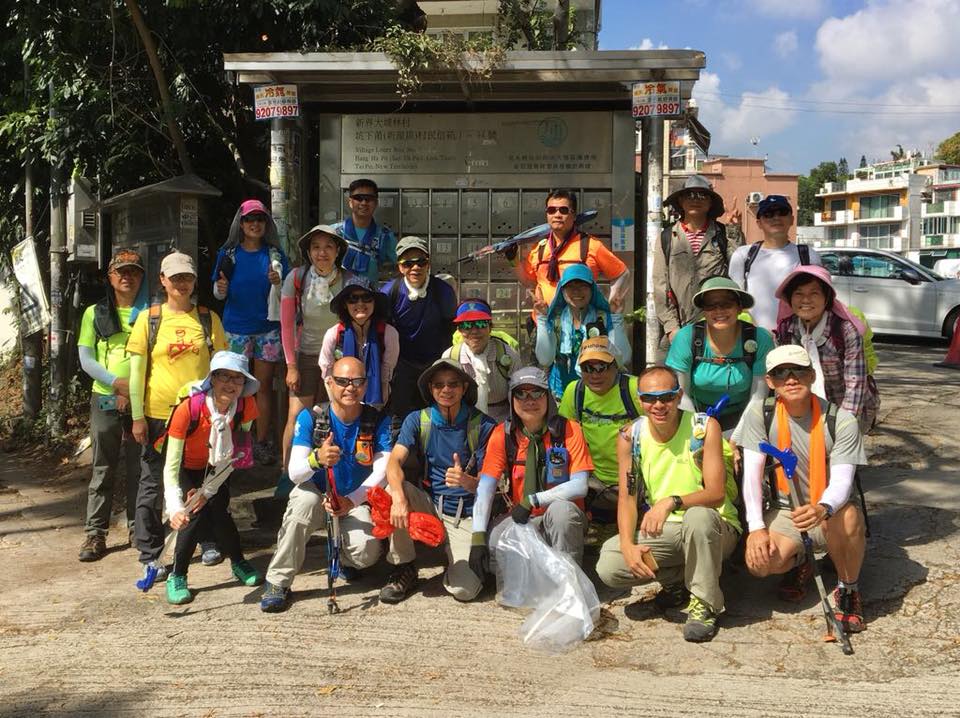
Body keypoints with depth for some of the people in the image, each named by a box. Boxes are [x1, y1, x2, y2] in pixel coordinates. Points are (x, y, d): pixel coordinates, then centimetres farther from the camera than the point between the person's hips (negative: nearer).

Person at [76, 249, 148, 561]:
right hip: (105, 398, 0)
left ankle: (138, 529, 14)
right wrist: (117, 383, -11)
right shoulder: (95, 313, 8)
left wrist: (135, 390, -12)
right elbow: (85, 359, 2)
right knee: (103, 468, 2)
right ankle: (95, 533, 8)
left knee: (139, 467, 4)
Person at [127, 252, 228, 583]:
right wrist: (137, 416, -5)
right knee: (152, 483, 4)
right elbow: (136, 369, -1)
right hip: (158, 415, -1)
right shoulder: (149, 318, -1)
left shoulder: (208, 318, 3)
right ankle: (150, 554, 15)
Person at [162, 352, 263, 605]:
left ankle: (238, 563, 14)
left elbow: (234, 452, -11)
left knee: (218, 513, -12)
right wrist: (174, 507, -45)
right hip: (187, 469, -2)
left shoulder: (246, 406, -24)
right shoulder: (188, 408, -36)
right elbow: (171, 466, -34)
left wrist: (208, 490, -15)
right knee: (192, 515, -19)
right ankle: (177, 576, 0)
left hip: (216, 469, 3)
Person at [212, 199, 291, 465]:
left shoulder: (275, 254, 4)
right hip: (236, 327, -1)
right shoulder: (228, 253, 2)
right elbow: (218, 292, 6)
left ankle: (262, 441, 10)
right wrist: (220, 289, -16)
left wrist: (278, 283, -14)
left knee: (264, 385, 5)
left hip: (268, 327, 1)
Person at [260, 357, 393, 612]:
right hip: (317, 494, 0)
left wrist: (350, 501, -36)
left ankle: (346, 559, 13)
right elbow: (294, 473, -21)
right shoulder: (310, 418, -13)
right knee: (305, 500, -36)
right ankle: (277, 582, -24)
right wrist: (317, 459, -45)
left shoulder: (377, 421, -10)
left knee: (366, 552, -28)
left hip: (356, 502, 0)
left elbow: (382, 471, -20)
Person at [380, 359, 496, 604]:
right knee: (393, 490, -29)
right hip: (428, 505, 2)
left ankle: (459, 561, 17)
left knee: (465, 590, -22)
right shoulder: (417, 420, -1)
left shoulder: (483, 426, -7)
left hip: (466, 516, -2)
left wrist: (466, 481, -31)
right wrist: (399, 498, -36)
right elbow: (394, 462, -15)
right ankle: (404, 569, -9)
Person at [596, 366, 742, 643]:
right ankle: (678, 578, 7)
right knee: (608, 566, -20)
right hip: (661, 531, 4)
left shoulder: (704, 427, -13)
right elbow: (627, 498, -4)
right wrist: (628, 545, -22)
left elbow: (716, 493, -20)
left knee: (698, 516, -39)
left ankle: (704, 604, -16)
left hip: (713, 527, -3)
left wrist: (671, 502, -38)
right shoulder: (630, 437, -3)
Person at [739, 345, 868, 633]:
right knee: (759, 562, -27)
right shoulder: (760, 414, -9)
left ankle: (848, 589, -8)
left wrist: (822, 509, -47)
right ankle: (798, 564, 12)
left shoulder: (841, 421, -14)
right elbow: (752, 474, -12)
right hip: (785, 511, 2)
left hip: (828, 511, -1)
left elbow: (842, 482, -23)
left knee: (847, 518, -38)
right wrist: (756, 528, -24)